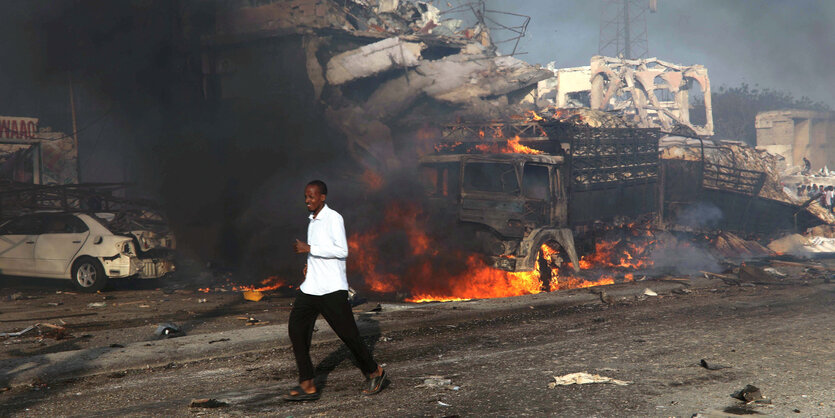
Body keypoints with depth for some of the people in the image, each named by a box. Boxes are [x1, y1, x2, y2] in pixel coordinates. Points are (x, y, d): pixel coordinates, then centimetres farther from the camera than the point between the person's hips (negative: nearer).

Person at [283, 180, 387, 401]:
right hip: (310, 287, 8)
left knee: (348, 333, -2)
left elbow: (342, 251, -19)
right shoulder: (312, 221, 16)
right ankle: (307, 385, -1)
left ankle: (374, 373, 19)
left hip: (332, 289, -8)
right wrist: (310, 265, 13)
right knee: (297, 328, -4)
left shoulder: (333, 218, -10)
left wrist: (309, 249, -19)